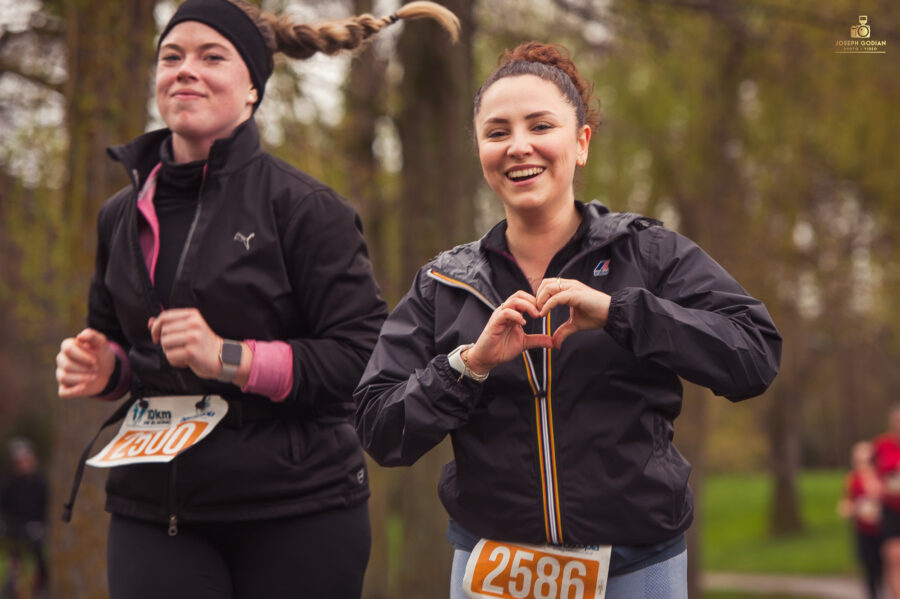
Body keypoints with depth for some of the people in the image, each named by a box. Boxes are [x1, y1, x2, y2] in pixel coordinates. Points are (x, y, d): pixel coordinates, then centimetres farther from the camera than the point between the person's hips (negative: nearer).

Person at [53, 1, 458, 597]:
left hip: (297, 517, -4)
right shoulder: (123, 217, 12)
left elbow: (364, 354, -11)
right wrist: (102, 367, 2)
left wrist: (230, 359, -19)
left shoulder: (303, 206, -5)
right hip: (153, 514, 4)